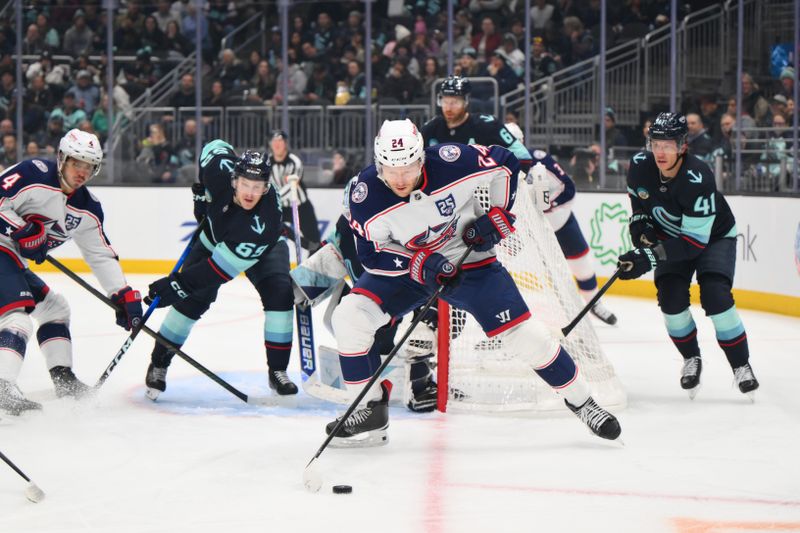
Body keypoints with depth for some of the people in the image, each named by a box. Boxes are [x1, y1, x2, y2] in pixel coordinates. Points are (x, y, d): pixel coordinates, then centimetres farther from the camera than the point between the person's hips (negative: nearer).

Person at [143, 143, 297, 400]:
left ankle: (277, 371, -12)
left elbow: (224, 266, -42)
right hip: (215, 239, 3)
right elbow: (215, 146, -7)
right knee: (192, 299, -9)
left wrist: (179, 283, -44)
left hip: (263, 250, -3)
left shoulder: (263, 222, -43)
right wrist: (203, 194, -4)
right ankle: (158, 364, 6)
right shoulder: (220, 168, -34)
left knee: (279, 293, -24)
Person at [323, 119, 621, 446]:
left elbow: (506, 164, -8)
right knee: (349, 316, -19)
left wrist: (498, 216, -11)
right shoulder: (365, 194, -23)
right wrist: (421, 265, -28)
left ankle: (581, 401, 12)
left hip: (469, 261, -1)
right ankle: (371, 409, -3)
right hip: (404, 267, 1)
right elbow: (371, 253, -14)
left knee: (521, 332, -8)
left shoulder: (453, 162, -26)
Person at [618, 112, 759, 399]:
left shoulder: (698, 179, -37)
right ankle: (691, 359, 10)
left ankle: (741, 365, -6)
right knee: (671, 298, -14)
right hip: (670, 234, 5)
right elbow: (637, 196, 6)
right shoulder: (640, 165, -20)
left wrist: (649, 257, -45)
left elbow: (695, 241, -37)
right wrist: (640, 225, -13)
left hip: (714, 236, -4)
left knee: (715, 297, -21)